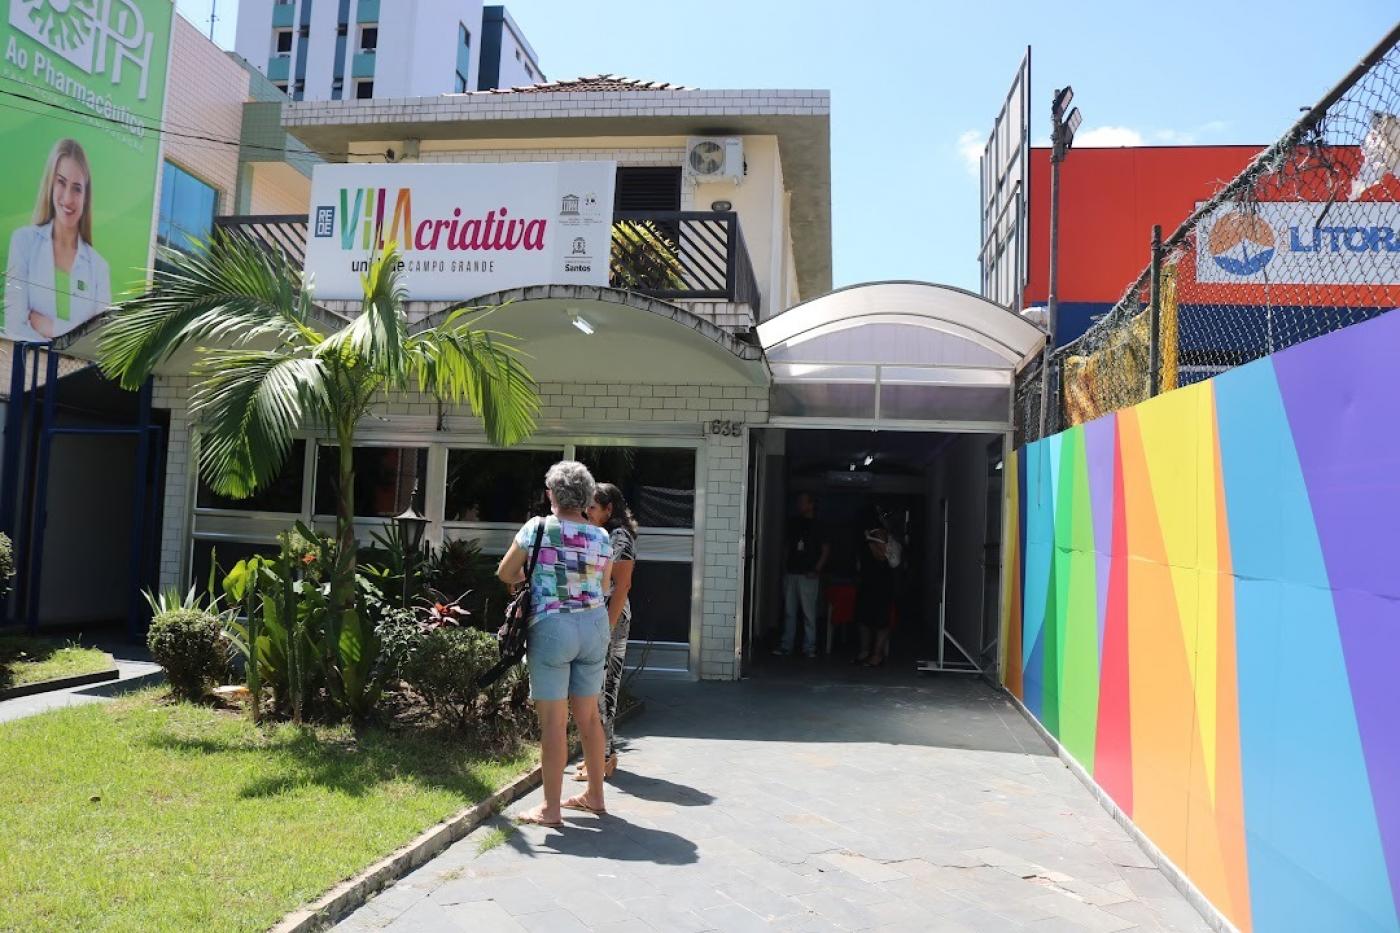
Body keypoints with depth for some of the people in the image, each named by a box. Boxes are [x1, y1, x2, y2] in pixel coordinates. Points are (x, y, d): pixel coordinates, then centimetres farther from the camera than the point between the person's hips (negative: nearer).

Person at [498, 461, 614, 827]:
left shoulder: (537, 528, -7)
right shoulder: (601, 537, 2)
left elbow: (505, 574, 3)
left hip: (551, 627, -4)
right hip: (594, 623, 5)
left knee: (553, 720, 1)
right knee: (589, 715, 15)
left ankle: (551, 808, 7)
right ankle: (595, 795, 27)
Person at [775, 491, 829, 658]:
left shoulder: (818, 526, -1)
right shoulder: (793, 522, 13)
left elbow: (826, 550, -1)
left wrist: (817, 570, -8)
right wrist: (785, 566, 11)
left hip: (808, 575, -5)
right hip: (790, 573, 5)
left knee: (809, 612, -4)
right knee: (789, 611, 7)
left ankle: (809, 647, 2)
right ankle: (786, 645, 12)